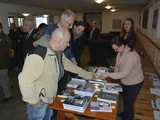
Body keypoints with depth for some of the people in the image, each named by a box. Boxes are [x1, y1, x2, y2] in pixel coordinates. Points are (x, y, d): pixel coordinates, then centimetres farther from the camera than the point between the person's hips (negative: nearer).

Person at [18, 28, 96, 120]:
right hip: (38, 103, -8)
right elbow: (25, 80, -31)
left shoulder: (59, 53, -1)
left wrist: (88, 75, 17)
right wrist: (33, 100, -20)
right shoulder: (38, 55, -30)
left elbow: (70, 65, 13)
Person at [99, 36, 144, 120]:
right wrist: (114, 75, -12)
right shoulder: (120, 52, -9)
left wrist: (108, 74, -32)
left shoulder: (131, 56, -35)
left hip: (134, 83, -8)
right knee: (125, 99, 27)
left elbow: (124, 73, -35)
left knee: (129, 102, 11)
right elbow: (117, 65, 2)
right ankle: (125, 113, 52)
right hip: (125, 81, 8)